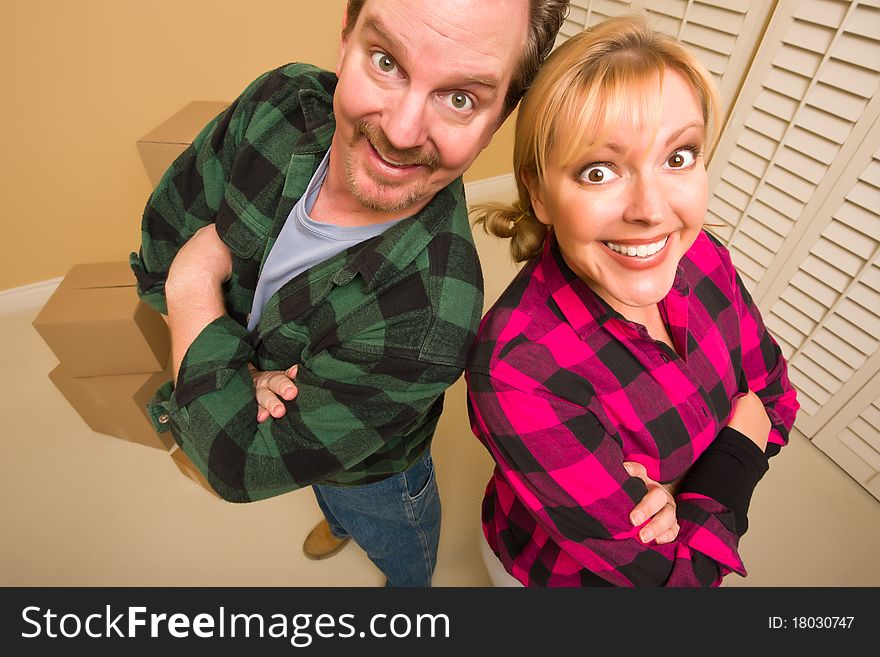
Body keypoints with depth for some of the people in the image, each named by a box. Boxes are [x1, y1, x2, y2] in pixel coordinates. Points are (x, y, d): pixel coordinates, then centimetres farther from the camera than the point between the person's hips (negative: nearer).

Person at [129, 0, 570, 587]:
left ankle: (415, 582, 73)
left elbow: (241, 466, -34)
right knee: (325, 492, 41)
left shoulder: (427, 322, -47)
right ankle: (339, 521, 80)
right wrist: (237, 368, -28)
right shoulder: (280, 103, -28)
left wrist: (195, 281, -29)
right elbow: (161, 243, -15)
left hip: (373, 470, -4)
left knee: (401, 554, 33)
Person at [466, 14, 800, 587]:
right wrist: (741, 441, -21)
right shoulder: (514, 372, -41)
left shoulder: (701, 256, -23)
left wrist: (686, 493, -25)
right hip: (562, 571, -3)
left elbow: (773, 392, -7)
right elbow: (666, 578, -31)